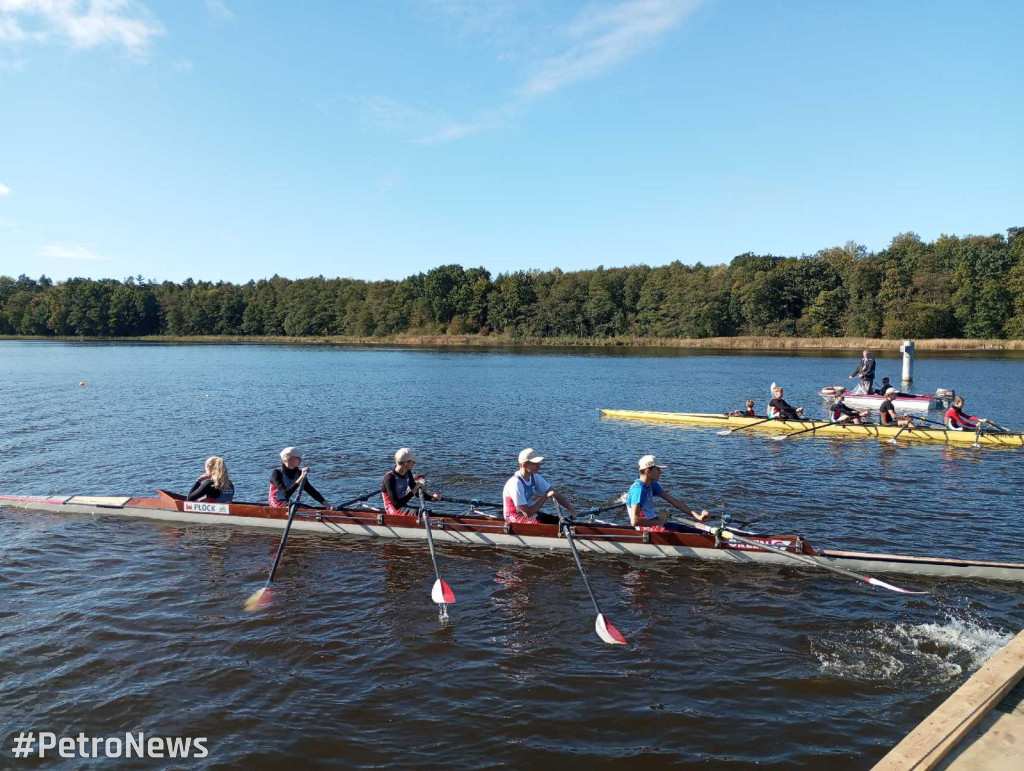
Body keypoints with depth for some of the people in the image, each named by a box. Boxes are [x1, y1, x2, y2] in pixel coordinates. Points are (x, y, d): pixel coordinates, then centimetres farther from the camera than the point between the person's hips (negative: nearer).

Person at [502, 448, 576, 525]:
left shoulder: (535, 477, 0)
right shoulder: (516, 483, -25)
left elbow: (556, 494, 2)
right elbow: (527, 513, -27)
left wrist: (571, 509, -11)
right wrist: (546, 496, -25)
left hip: (531, 512, 9)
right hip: (515, 517, -8)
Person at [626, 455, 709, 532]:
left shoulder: (652, 485, 9)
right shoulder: (638, 489, -22)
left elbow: (674, 501, 6)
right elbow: (634, 521, -29)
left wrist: (697, 516, -3)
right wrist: (659, 522, -19)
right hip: (645, 527, -10)